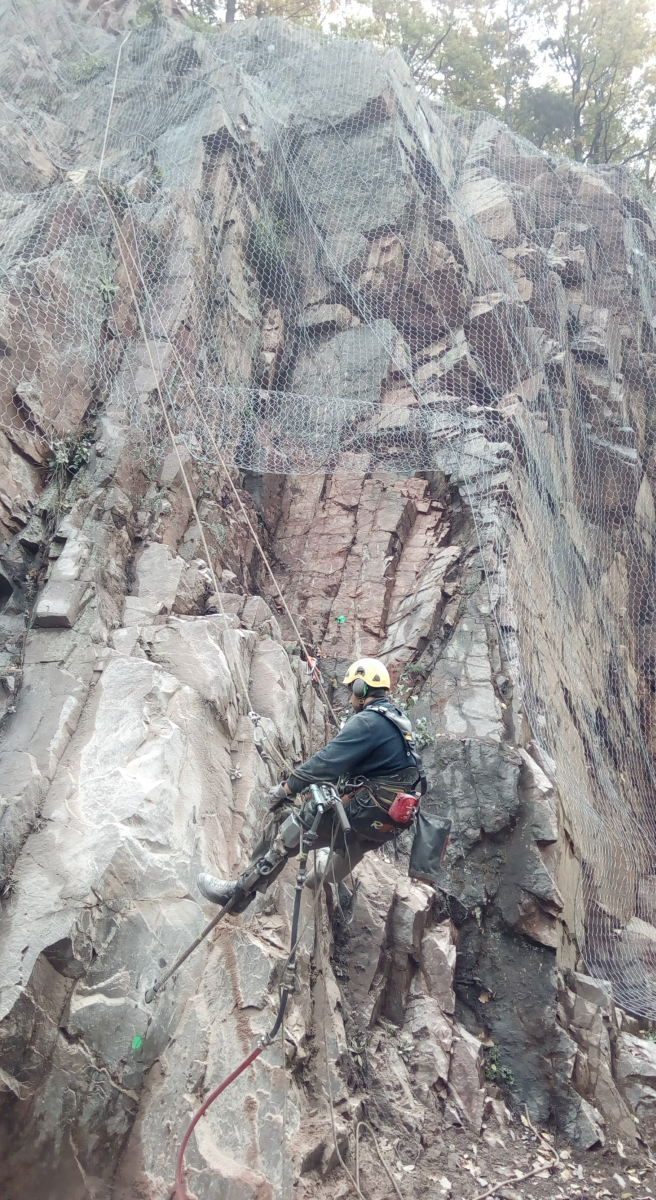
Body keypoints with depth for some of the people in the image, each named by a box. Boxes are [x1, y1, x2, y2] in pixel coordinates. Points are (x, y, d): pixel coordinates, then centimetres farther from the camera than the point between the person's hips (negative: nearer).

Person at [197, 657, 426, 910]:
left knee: (284, 821, -5)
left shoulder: (368, 721, -16)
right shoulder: (397, 721, 14)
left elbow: (327, 761, -20)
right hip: (387, 820, 10)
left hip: (366, 813, -9)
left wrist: (286, 788, -13)